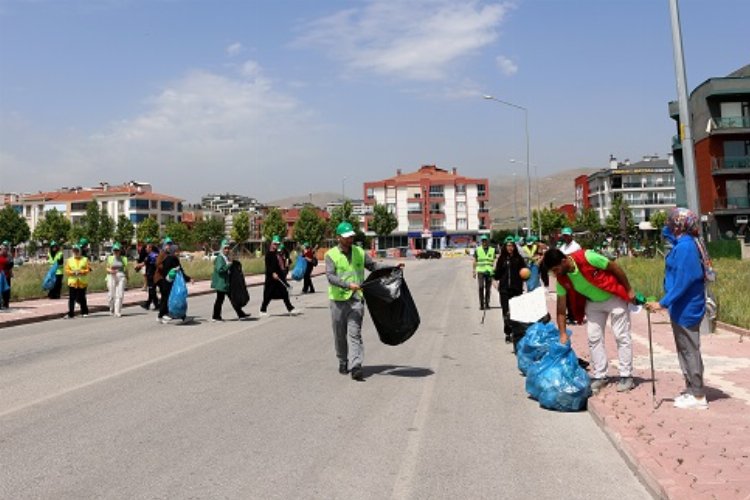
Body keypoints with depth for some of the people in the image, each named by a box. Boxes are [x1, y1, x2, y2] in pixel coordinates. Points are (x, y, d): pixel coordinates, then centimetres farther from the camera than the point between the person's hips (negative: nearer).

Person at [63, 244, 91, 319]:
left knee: (82, 298, 7)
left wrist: (81, 271, -14)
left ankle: (84, 312, 18)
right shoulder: (69, 260, 9)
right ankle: (70, 313, 2)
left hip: (82, 282, -1)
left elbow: (88, 270, 1)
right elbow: (66, 271, 4)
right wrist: (73, 272, -13)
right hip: (72, 282, 1)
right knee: (72, 299, -2)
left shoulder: (85, 259, 6)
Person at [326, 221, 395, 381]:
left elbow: (373, 265, 18)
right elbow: (330, 276, -16)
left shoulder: (360, 252, 8)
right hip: (338, 300, -1)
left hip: (356, 299, 1)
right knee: (340, 335, 10)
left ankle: (355, 367, -14)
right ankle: (343, 362, 30)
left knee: (354, 333, -8)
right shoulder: (331, 255, -4)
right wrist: (348, 285, -28)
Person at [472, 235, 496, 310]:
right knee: (481, 287, -10)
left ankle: (487, 303, 15)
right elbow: (474, 261, 9)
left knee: (488, 288, 4)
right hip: (480, 271, -1)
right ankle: (481, 304, -6)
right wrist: (473, 271, 4)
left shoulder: (492, 250, 8)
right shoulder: (477, 250, 6)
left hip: (489, 272, 1)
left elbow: (494, 261, 11)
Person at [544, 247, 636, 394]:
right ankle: (599, 376, 10)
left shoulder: (586, 257, -32)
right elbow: (561, 308, -9)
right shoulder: (562, 280, -16)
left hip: (614, 297, -5)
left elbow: (615, 268, -19)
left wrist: (629, 290, -12)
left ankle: (626, 376, 4)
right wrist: (563, 334, -14)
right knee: (594, 338, 2)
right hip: (593, 303, 5)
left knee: (622, 336, -3)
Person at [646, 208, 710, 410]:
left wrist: (663, 303, -23)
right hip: (685, 308, 10)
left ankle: (698, 396, 8)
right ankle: (692, 390, 26)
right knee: (686, 350, 17)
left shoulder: (685, 247, -20)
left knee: (689, 351, -1)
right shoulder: (687, 243, 9)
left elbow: (682, 281, -25)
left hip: (685, 309, -10)